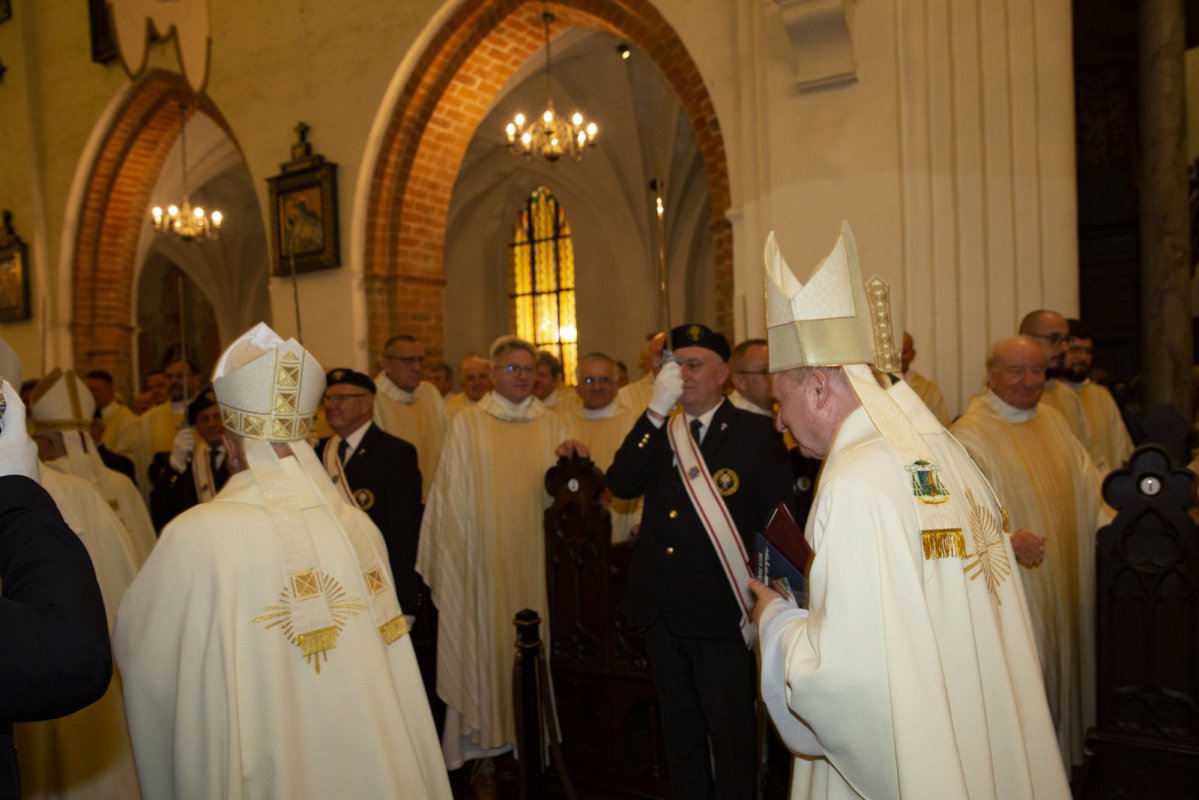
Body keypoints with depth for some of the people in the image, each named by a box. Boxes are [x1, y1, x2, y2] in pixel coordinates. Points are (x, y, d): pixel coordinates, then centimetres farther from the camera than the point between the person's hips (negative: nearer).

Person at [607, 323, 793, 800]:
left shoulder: (756, 432, -5)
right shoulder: (660, 433, 8)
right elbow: (619, 484, -8)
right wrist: (657, 409, -15)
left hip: (721, 615, -4)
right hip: (663, 613, 5)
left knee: (732, 736, 9)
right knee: (679, 733, 20)